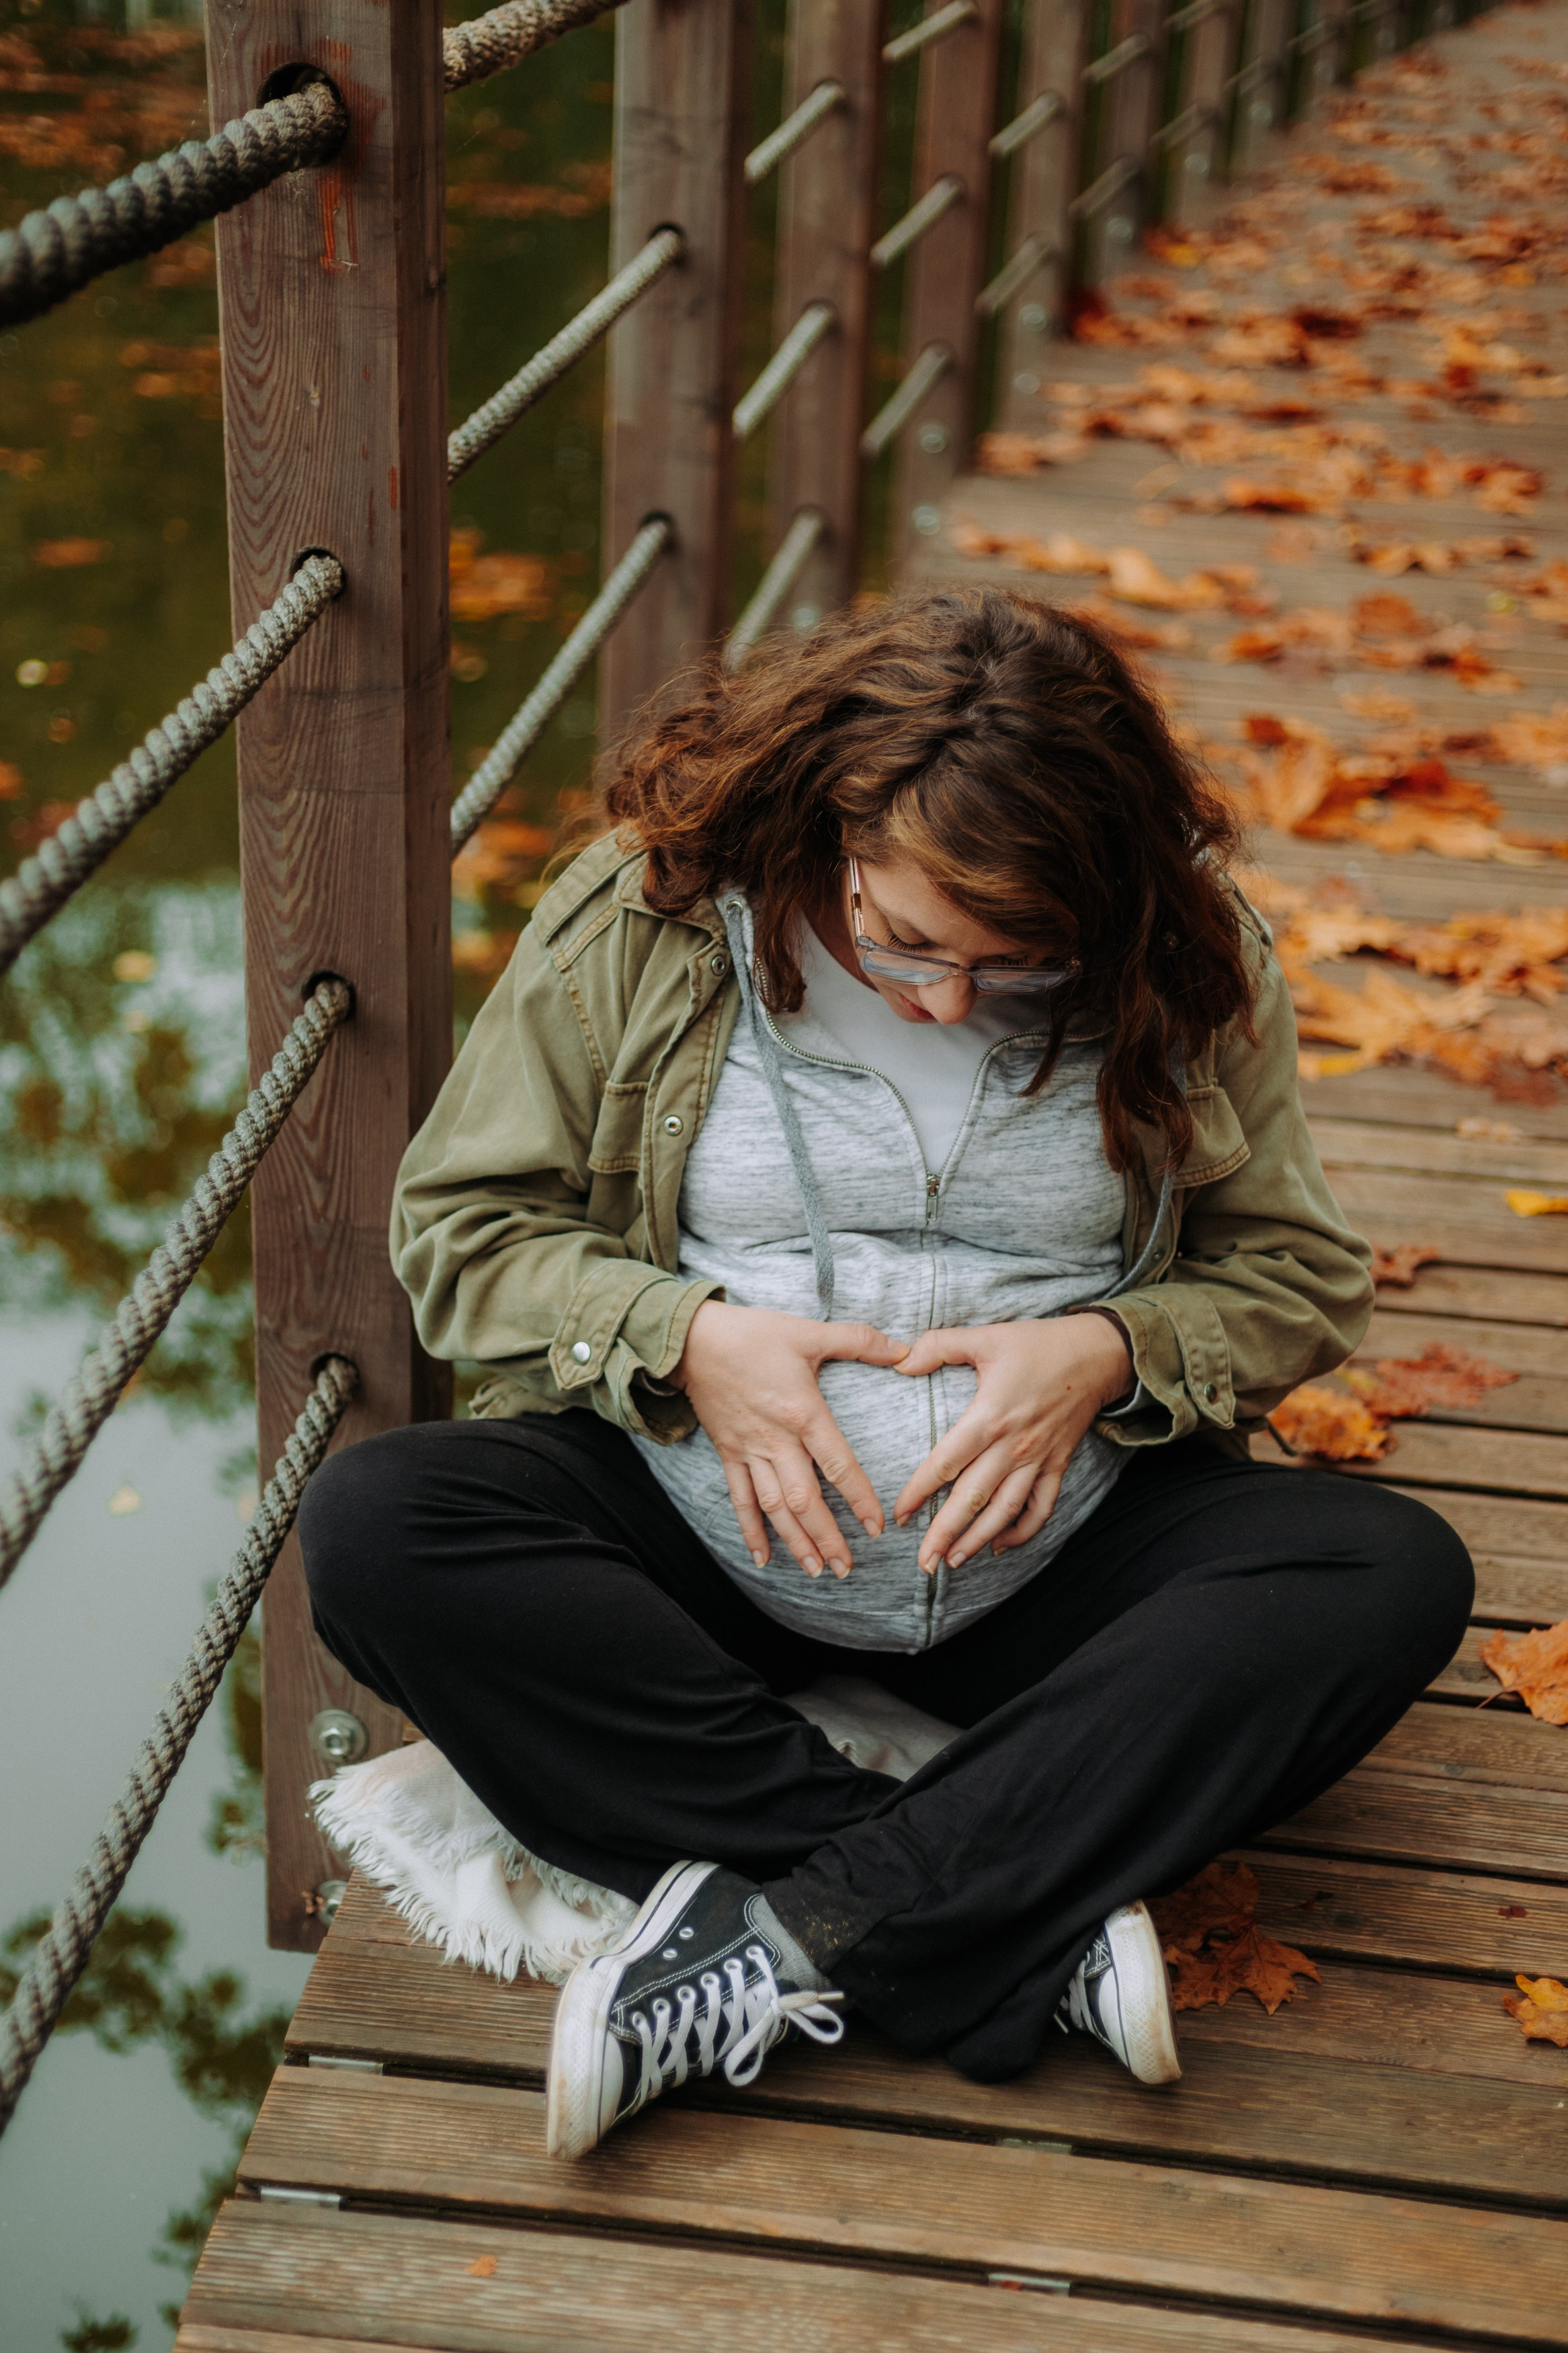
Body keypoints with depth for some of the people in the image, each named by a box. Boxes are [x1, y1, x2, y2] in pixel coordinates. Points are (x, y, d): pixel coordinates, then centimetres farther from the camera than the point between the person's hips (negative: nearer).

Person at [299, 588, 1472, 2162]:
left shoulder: (1186, 970, -4)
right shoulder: (639, 925, -8)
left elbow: (1296, 1278, 5)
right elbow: (462, 1224, 0)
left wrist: (1108, 1355, -15)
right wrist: (682, 1338, -17)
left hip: (1048, 1560, 1)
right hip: (703, 1537, 0)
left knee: (1396, 1574, -25)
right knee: (372, 1529, -28)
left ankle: (789, 1938, -30)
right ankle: (1035, 1930, -31)